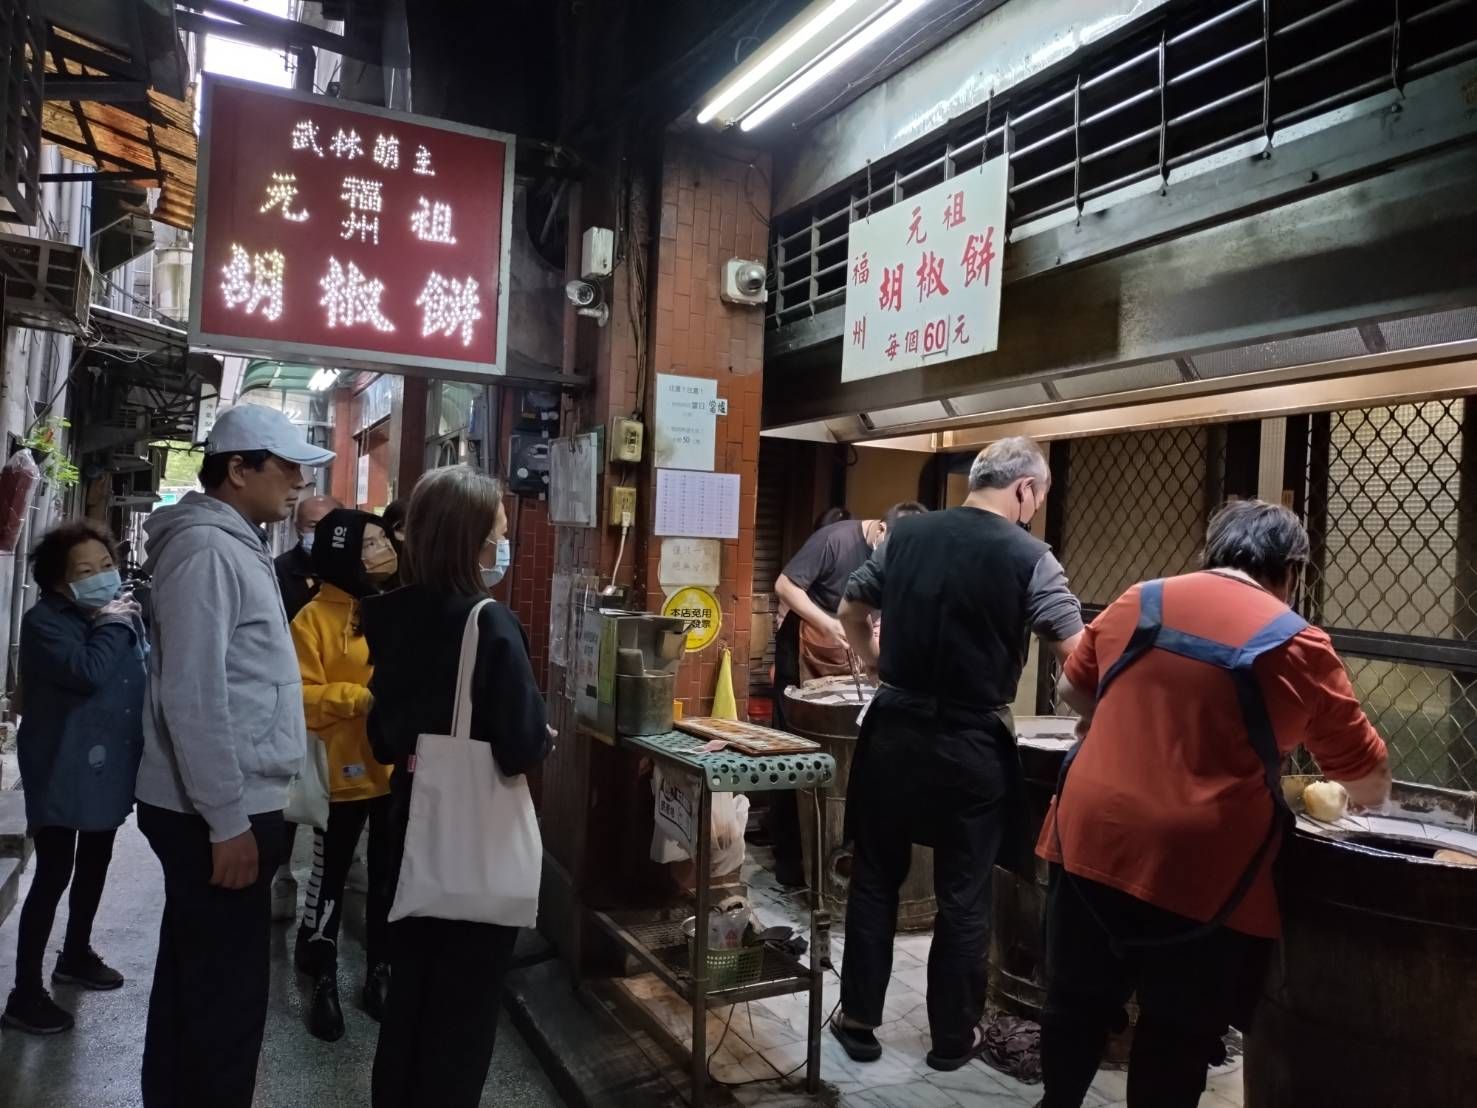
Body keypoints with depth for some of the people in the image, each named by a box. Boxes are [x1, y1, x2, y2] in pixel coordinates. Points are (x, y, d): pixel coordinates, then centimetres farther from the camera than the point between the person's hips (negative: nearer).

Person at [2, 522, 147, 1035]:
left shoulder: (123, 611, 5)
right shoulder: (45, 621, -16)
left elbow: (150, 675, 13)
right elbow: (86, 672, -33)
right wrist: (111, 626, -21)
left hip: (110, 765, 8)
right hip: (62, 771, -7)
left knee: (95, 863, 21)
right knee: (54, 874, -5)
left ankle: (76, 954, 40)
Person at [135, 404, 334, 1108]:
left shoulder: (234, 546, 13)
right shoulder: (207, 549, -17)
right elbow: (194, 698, -24)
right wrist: (228, 822, -22)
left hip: (226, 806, 10)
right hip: (218, 814, -10)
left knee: (192, 975, 21)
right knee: (226, 991, 1)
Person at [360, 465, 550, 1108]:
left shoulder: (392, 616, -1)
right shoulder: (489, 622, -21)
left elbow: (385, 728, 8)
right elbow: (522, 747, -23)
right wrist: (543, 739, -3)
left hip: (413, 814, 7)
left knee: (409, 978, 22)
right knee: (466, 995, 11)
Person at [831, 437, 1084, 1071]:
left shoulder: (905, 534, 2)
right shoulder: (1027, 557, -11)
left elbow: (850, 610, 13)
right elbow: (1077, 654, -13)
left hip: (894, 729, 4)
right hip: (970, 743, -3)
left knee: (876, 880, 15)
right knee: (964, 895, 12)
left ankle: (859, 1020, 26)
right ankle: (953, 1035, 26)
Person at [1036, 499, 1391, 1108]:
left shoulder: (1137, 602, 5)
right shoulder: (1298, 646, -4)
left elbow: (1075, 690, 19)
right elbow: (1371, 783, 6)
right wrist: (1360, 793, 27)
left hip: (1090, 843, 4)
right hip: (1199, 872, -3)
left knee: (1078, 1008, 22)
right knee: (1176, 1045, 15)